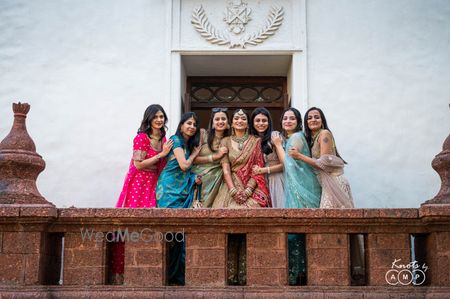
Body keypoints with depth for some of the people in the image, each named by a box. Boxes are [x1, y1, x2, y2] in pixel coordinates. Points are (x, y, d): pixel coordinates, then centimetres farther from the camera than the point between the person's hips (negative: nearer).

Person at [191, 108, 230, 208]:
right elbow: (193, 159, -9)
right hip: (199, 179, -3)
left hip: (216, 182, 3)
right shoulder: (203, 134, -2)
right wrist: (215, 156, -11)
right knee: (198, 207, -7)